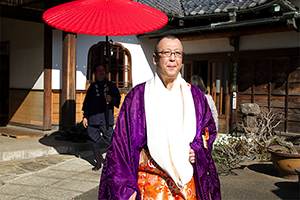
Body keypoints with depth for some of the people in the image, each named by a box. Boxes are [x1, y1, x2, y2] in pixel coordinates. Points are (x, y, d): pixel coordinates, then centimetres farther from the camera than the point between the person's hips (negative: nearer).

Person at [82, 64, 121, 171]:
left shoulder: (110, 85, 11)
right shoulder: (92, 87, 15)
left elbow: (118, 98, 5)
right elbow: (87, 102, 16)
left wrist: (111, 99, -17)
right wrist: (85, 116, 10)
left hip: (107, 116, -2)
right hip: (93, 117, 2)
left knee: (109, 139, -7)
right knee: (95, 140, 4)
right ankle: (98, 163, 14)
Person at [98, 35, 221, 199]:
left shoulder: (194, 95, 5)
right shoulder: (137, 96, -5)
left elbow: (210, 130, 14)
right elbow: (122, 143, -5)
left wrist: (196, 149, -7)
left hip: (187, 183, 3)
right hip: (149, 184, -3)